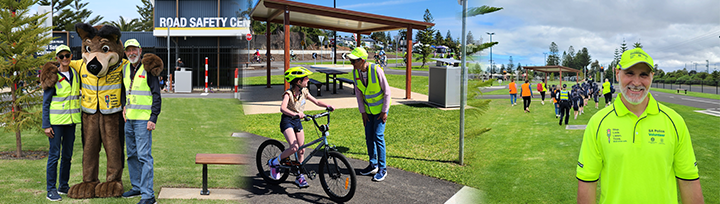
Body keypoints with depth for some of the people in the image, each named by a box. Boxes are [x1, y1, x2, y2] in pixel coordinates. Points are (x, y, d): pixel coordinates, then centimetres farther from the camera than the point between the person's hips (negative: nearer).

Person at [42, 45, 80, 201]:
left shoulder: (75, 74, 8)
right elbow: (46, 103, -5)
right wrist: (46, 125, -10)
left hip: (71, 121, 5)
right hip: (56, 121, -5)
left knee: (67, 155, 10)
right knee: (54, 155, -4)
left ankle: (64, 186, 21)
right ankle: (51, 190, 3)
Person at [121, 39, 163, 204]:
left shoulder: (148, 69, -7)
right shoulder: (125, 69, 13)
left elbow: (156, 96, -9)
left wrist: (153, 119, -15)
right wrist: (124, 106, 12)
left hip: (143, 119, -8)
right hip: (129, 119, 8)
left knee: (144, 156, -9)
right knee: (132, 155, 14)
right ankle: (137, 187, 27)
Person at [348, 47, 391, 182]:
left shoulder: (376, 70, -24)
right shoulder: (355, 72, -8)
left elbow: (387, 91, -16)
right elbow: (358, 93, 3)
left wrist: (384, 111, -14)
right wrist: (362, 112, 1)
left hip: (380, 109, -5)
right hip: (368, 110, 6)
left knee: (378, 136, -9)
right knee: (369, 137, 8)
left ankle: (382, 169, 1)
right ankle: (373, 165, 22)